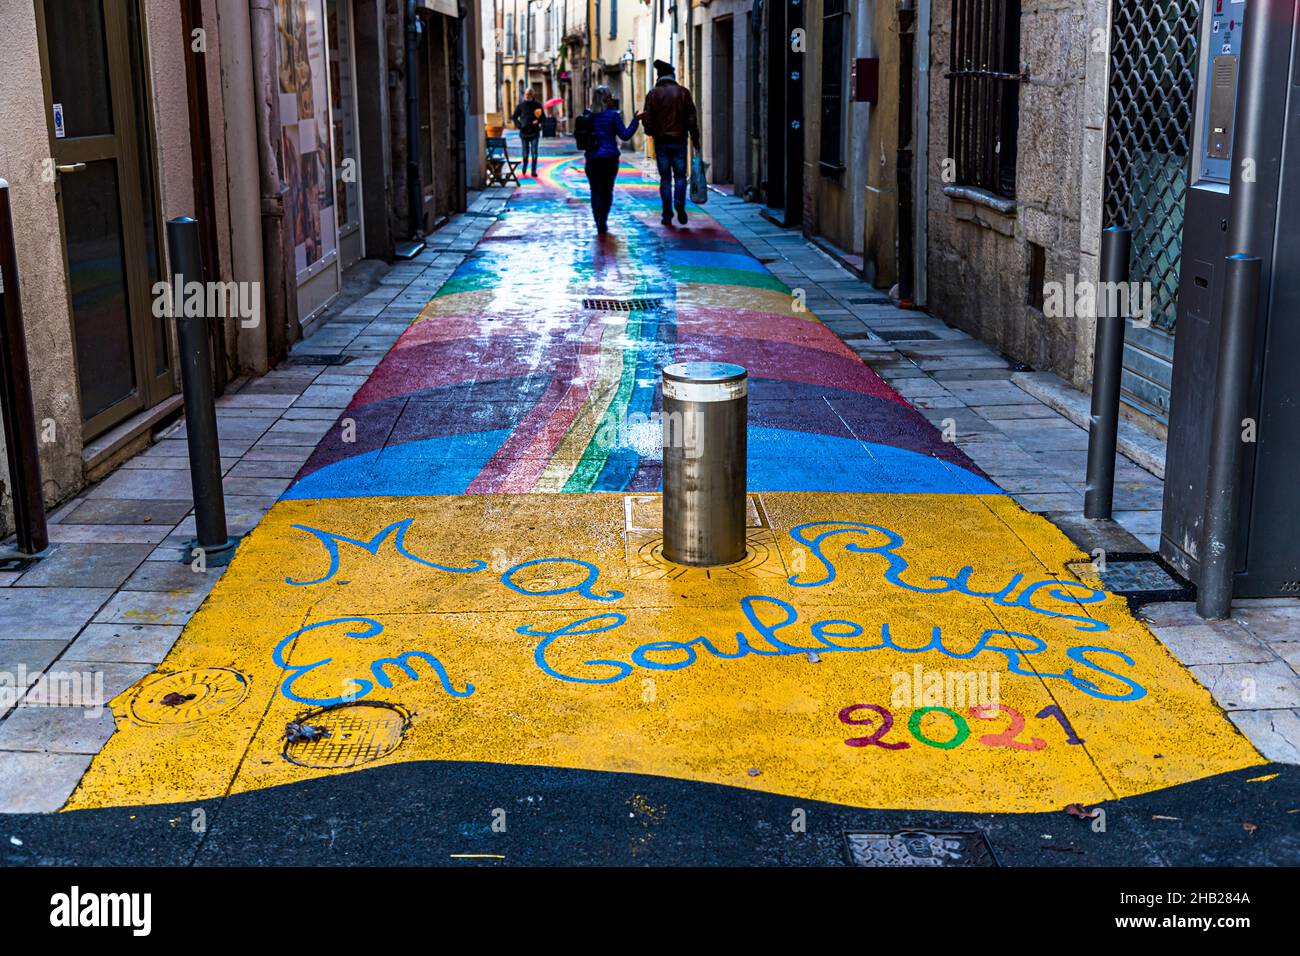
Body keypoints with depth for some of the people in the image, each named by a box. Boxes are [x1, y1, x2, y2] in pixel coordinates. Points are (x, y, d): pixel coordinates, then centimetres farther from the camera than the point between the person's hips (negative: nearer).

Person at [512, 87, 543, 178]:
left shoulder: (537, 104, 3)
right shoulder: (521, 104, 4)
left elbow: (542, 116, 8)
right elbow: (515, 116, 11)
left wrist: (538, 121, -13)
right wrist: (518, 125, -4)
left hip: (534, 131, -1)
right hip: (524, 131, 1)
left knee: (534, 151, -6)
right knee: (525, 151, 7)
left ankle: (534, 170, -2)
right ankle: (524, 166, 32)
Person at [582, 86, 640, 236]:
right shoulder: (613, 115, -8)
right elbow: (625, 135, -6)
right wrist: (636, 120, -1)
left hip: (592, 158, 2)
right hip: (610, 158, -2)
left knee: (596, 191, 5)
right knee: (607, 190, 12)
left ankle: (599, 223, -6)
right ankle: (603, 222, 10)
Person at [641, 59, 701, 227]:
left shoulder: (653, 94, -1)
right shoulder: (683, 92, 2)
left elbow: (647, 119, -3)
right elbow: (692, 118, 0)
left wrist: (650, 131, 16)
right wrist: (695, 139, 6)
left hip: (661, 141, 0)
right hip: (679, 140, 0)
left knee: (665, 177, 6)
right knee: (680, 175, 9)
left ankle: (667, 215, 4)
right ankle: (679, 203, -17)